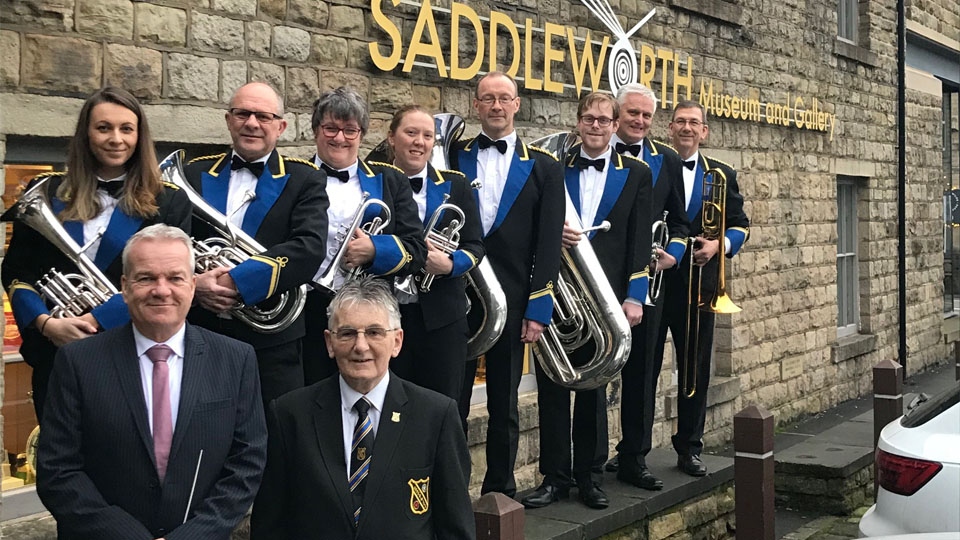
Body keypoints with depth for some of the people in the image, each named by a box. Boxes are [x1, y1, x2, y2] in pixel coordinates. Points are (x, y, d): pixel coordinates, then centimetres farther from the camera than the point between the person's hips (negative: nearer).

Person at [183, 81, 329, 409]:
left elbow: (310, 247, -14)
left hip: (271, 344, -2)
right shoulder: (195, 174, 10)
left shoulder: (304, 180, 2)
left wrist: (237, 280, -21)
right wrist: (193, 282, -18)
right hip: (198, 337, 2)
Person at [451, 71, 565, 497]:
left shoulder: (542, 167, 4)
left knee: (504, 406, 10)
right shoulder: (452, 158, 6)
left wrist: (538, 310, -6)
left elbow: (548, 246, 0)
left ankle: (500, 490, 23)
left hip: (511, 302, 0)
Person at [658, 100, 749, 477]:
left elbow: (740, 225, 10)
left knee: (695, 371, 8)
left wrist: (719, 245, -9)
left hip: (698, 285, 2)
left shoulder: (721, 176, 11)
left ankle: (689, 449, 20)